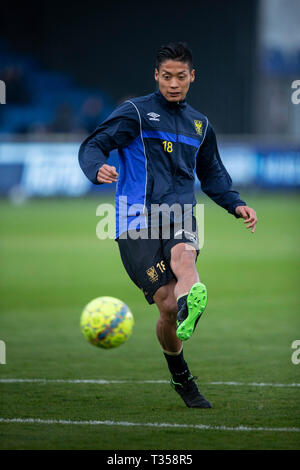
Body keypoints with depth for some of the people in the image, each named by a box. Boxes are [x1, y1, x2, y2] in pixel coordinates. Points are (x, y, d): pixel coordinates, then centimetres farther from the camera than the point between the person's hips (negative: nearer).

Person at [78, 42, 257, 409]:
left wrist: (236, 205, 18)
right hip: (137, 222, -3)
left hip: (179, 218, 3)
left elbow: (212, 174, 36)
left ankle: (188, 319, -68)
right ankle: (180, 377, 12)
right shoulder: (136, 112, 6)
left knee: (184, 257, -35)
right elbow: (92, 147, -3)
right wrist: (98, 169, -27)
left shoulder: (200, 125, 23)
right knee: (167, 304, -13)